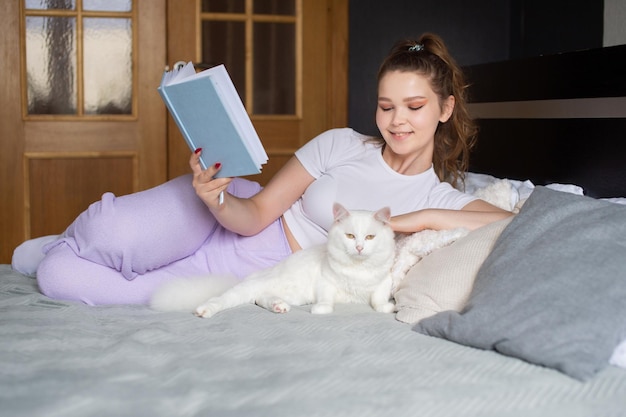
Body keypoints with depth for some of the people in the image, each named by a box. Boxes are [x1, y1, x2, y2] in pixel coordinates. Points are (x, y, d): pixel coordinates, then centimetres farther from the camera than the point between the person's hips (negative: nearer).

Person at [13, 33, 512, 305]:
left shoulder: (442, 200, -6)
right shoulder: (341, 145, -8)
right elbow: (256, 214, -8)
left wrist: (421, 219, -29)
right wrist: (215, 198, -31)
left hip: (262, 272, 0)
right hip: (236, 214, 1)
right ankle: (77, 244, 16)